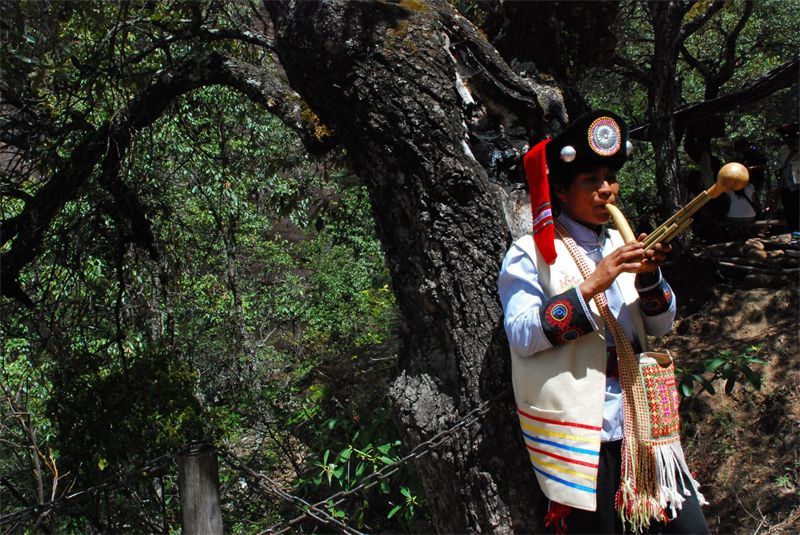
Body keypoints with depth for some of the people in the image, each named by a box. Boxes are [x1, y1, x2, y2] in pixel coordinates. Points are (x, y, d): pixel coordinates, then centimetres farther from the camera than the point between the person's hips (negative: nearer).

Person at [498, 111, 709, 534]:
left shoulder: (620, 246, 10)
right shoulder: (530, 254, -6)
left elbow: (661, 325, 10)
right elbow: (520, 336, -17)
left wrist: (649, 277, -10)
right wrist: (590, 285, -24)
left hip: (640, 422, 5)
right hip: (580, 433, -5)